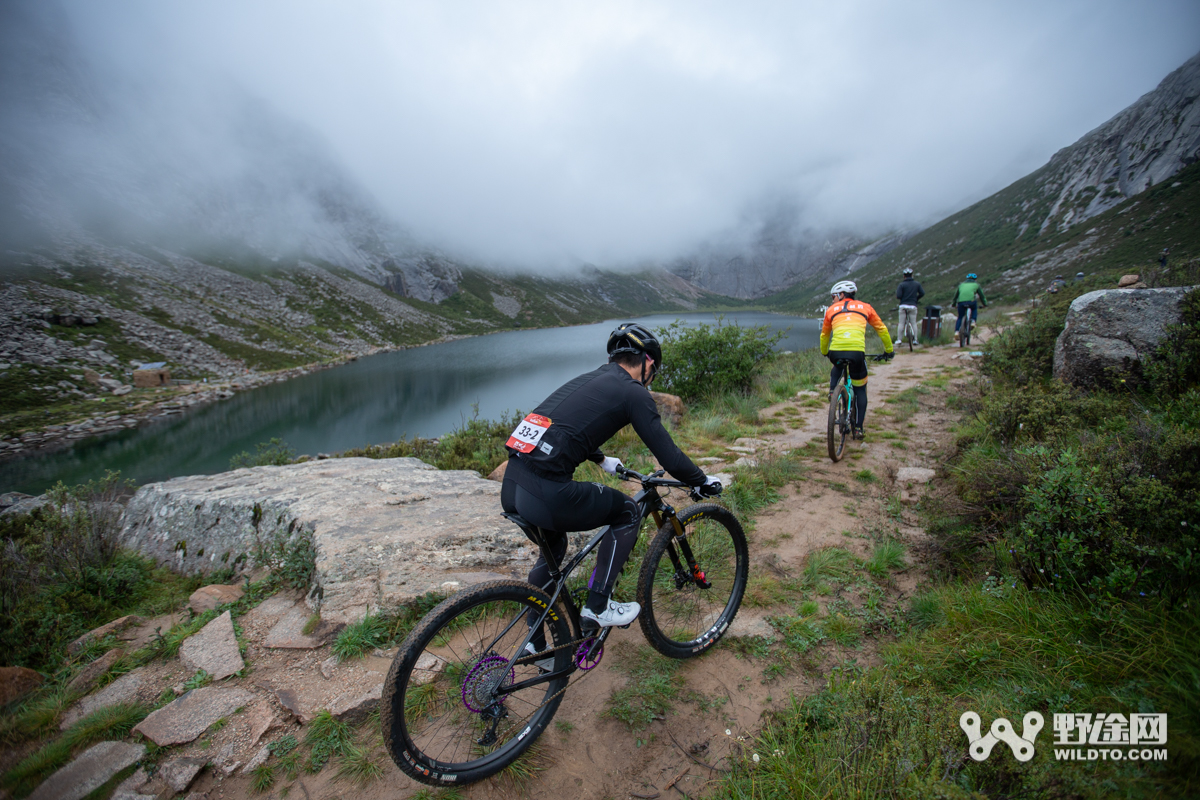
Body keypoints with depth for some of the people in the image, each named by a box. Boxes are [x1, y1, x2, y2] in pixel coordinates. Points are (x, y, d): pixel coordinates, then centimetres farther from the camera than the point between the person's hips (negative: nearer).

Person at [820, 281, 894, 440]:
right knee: (860, 389, 18)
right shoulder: (865, 307, 21)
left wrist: (824, 352, 47)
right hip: (857, 352, 0)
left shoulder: (832, 309, 20)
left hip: (836, 352, 0)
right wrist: (889, 350, 39)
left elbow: (824, 335, 30)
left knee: (835, 372, 38)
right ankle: (858, 428, 15)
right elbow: (881, 329, 27)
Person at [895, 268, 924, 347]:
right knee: (914, 323, 7)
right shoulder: (917, 284, 5)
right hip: (913, 305, 2)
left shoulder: (902, 284, -5)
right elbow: (922, 293, 4)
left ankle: (899, 339, -2)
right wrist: (916, 298, 20)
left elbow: (898, 296, -13)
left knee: (901, 323, 2)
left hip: (903, 305, -2)